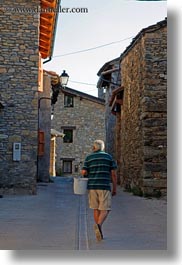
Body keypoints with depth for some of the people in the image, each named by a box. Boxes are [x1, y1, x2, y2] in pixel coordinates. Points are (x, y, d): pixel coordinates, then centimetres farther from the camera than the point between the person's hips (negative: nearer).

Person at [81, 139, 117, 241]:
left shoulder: (89, 158, 6)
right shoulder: (109, 157, 4)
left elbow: (83, 172, -3)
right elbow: (113, 174, 0)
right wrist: (115, 188, 6)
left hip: (92, 186, 2)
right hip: (104, 187, -2)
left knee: (96, 209, 14)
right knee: (105, 210, -3)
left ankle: (99, 232, 14)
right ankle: (98, 225, -31)